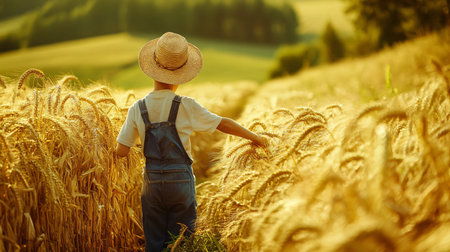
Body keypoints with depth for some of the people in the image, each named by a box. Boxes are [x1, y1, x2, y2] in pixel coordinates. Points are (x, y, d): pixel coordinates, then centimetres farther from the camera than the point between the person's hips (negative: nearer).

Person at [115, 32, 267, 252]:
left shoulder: (137, 109, -4)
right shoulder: (186, 106, -11)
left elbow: (121, 151, 0)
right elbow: (223, 124, -2)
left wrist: (129, 128, 20)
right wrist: (254, 137, 12)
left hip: (153, 185, 2)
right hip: (181, 184, -2)